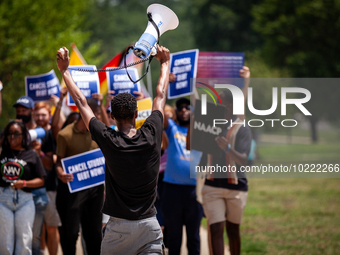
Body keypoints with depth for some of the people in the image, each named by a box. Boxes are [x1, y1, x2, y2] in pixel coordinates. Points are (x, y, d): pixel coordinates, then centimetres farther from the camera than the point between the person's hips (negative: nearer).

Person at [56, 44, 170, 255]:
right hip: (149, 225, 1)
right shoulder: (151, 136, -5)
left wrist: (64, 70, 14)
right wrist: (165, 62, 27)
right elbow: (161, 96, 12)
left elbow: (81, 103, 3)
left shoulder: (108, 141, -8)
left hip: (118, 226, -1)